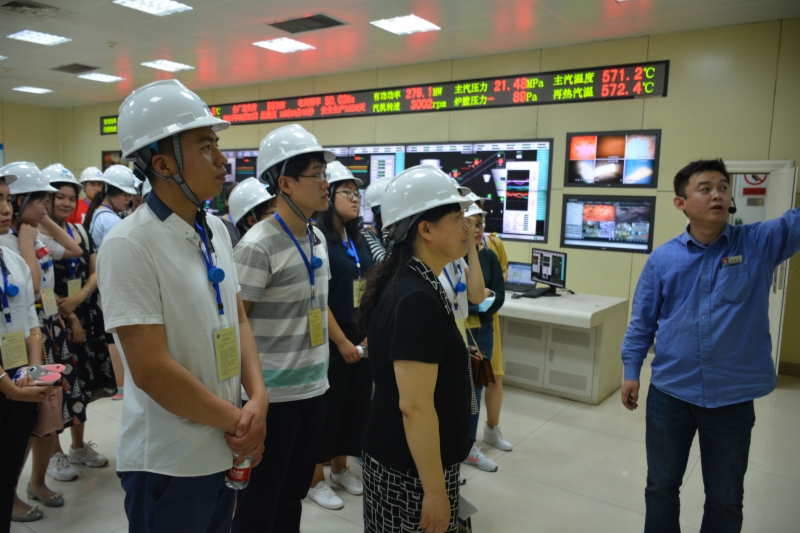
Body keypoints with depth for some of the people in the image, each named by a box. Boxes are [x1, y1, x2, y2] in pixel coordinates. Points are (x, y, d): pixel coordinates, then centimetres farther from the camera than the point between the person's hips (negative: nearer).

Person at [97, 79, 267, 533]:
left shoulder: (216, 229, 3)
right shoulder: (130, 245, -20)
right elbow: (151, 370, -23)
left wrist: (258, 399, -7)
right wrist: (237, 421, -12)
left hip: (226, 449, 7)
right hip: (168, 464, -7)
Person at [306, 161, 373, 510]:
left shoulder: (359, 240, 9)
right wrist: (341, 341, -15)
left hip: (361, 337, 7)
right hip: (330, 339, -7)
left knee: (356, 402, 15)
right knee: (327, 406, 5)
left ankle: (340, 468, 34)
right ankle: (316, 478, 23)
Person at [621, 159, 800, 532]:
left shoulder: (760, 243, -4)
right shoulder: (662, 258, -3)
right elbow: (642, 321, 2)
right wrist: (631, 371, -2)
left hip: (733, 398, 0)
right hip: (669, 393, 0)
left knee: (725, 498, 18)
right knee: (661, 486, 18)